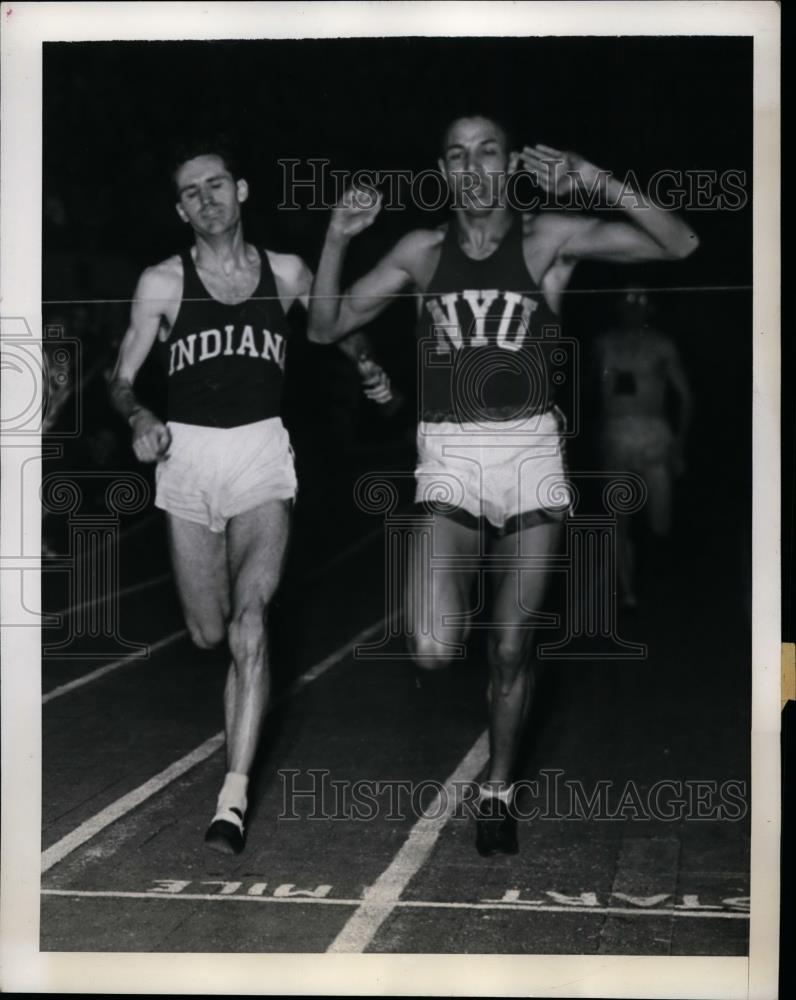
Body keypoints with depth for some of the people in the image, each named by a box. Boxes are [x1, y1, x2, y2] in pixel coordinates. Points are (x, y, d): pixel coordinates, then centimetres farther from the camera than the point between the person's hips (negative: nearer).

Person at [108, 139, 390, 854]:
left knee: (250, 620, -18)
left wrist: (370, 370, 10)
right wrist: (138, 416, -15)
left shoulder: (285, 273, 7)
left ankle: (235, 796, -18)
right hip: (186, 454, 1)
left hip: (261, 454, -1)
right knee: (208, 633, 8)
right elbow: (122, 377, 5)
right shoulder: (163, 282, 3)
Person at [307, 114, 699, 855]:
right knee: (433, 650, -16)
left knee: (511, 646, 5)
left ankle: (497, 789, 26)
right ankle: (444, 593, 21)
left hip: (530, 456, 0)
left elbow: (679, 245, -9)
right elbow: (326, 327, 9)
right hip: (449, 459, 1)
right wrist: (337, 239, -6)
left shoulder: (548, 239, 0)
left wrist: (597, 182, -22)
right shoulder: (422, 251, 6)